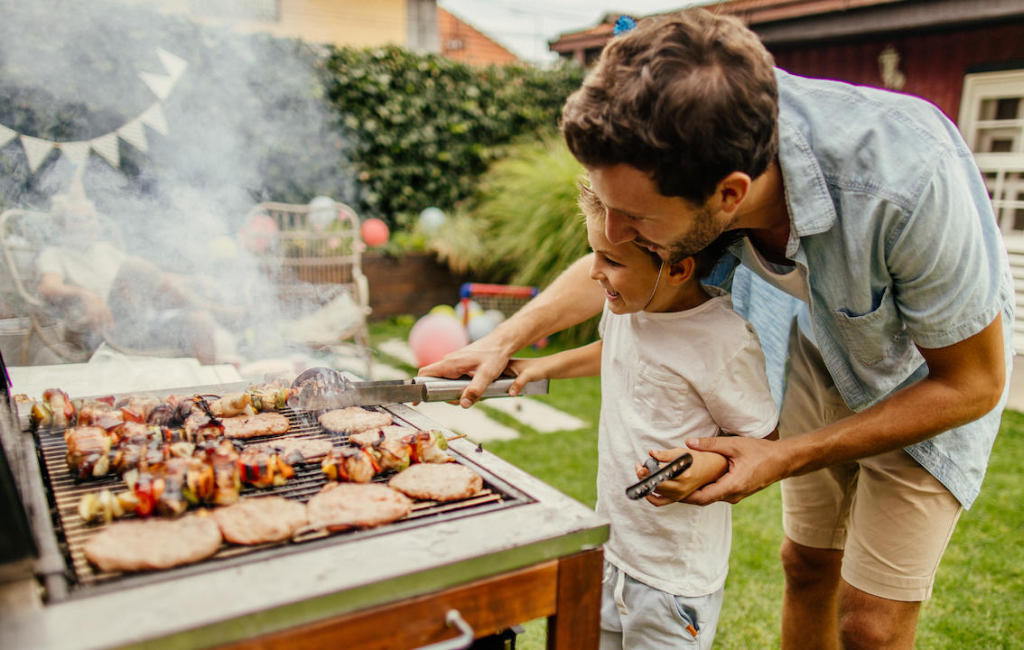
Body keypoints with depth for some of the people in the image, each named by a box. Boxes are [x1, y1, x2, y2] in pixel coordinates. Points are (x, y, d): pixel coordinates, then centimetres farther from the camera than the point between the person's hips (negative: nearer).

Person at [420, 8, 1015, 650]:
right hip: (826, 348, 4)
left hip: (933, 374, -4)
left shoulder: (910, 181, -42)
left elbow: (972, 384, -25)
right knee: (807, 566, 15)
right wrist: (506, 338, -12)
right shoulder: (685, 152, -27)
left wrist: (783, 460, -28)